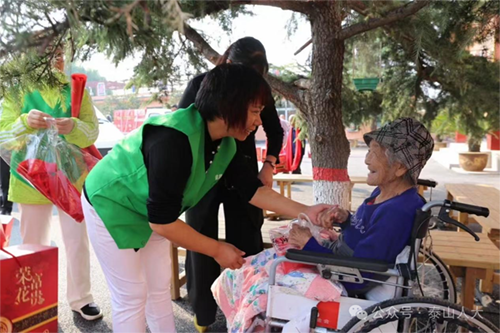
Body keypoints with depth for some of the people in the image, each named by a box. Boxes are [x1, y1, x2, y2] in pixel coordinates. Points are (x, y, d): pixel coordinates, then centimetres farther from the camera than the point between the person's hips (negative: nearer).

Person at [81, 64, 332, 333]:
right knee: (132, 297, 2)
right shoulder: (174, 139, -37)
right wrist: (217, 250, -23)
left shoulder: (225, 145, -11)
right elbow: (162, 220, -33)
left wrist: (305, 212, -7)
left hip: (148, 213, 7)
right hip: (111, 207, -7)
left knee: (159, 288, 14)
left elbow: (251, 189, -2)